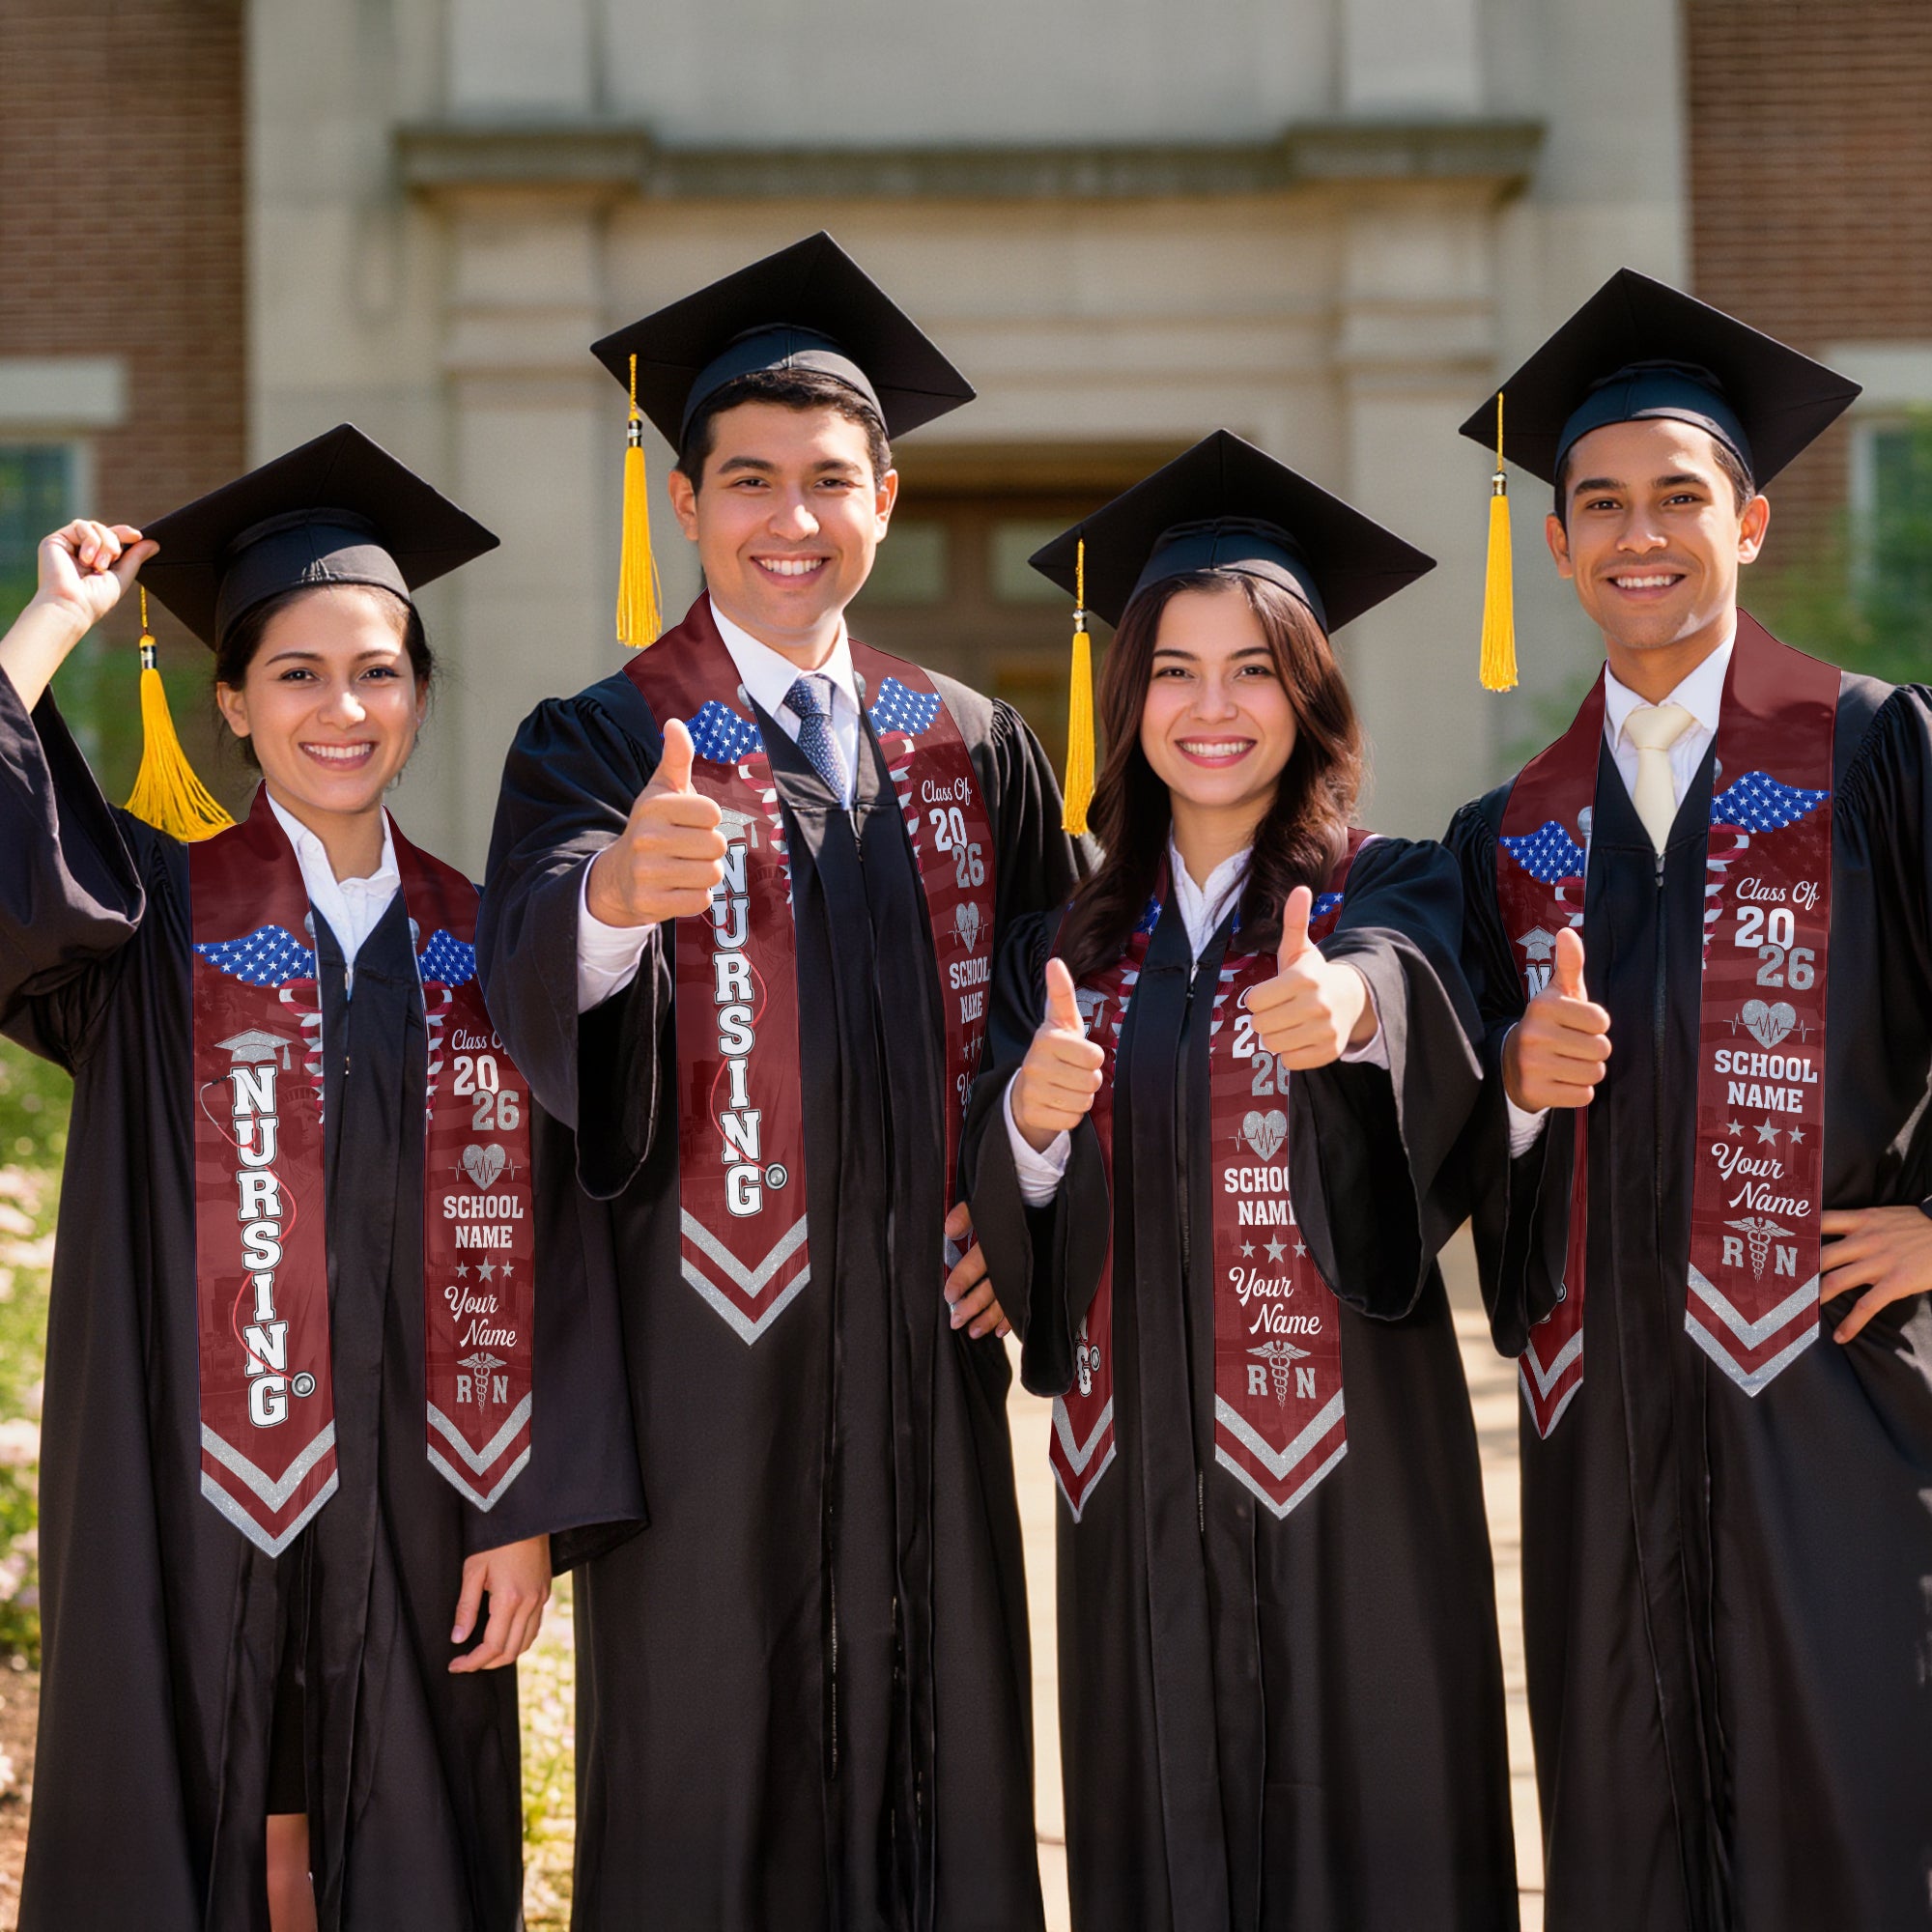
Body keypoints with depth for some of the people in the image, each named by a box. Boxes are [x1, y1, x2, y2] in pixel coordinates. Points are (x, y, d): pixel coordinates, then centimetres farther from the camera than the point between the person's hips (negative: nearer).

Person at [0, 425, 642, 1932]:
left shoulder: (477, 947, 6)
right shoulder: (151, 915, 0)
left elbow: (533, 1249, 3)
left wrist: (529, 1512, -2)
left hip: (412, 1513, 2)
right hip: (189, 1507, -2)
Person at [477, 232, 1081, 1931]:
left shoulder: (975, 751, 10)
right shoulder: (600, 746, -2)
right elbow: (534, 975, -20)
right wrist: (615, 890, -43)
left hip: (924, 1338, 4)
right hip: (706, 1348, -3)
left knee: (937, 1761, 8)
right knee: (707, 1786, 1)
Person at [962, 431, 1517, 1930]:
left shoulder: (1390, 893, 0)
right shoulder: (1072, 944, 10)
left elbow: (1407, 981, -25)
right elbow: (1005, 1231, 4)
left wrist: (1347, 1003, -47)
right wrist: (1031, 1123, -18)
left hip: (1348, 1463, -3)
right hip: (1139, 1471, 3)